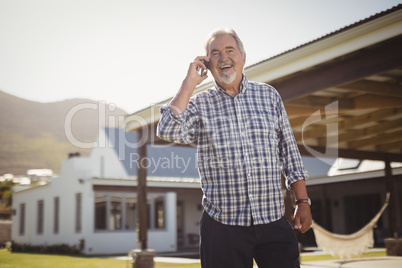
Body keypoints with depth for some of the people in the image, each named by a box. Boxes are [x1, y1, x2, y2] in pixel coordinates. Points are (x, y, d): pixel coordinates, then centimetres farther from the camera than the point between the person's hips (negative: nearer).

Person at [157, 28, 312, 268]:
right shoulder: (199, 104, 3)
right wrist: (190, 83, -8)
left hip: (273, 221, 2)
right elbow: (168, 131, -16)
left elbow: (289, 152, 10)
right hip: (222, 224, -1)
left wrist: (303, 202, 6)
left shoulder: (269, 95, 9)